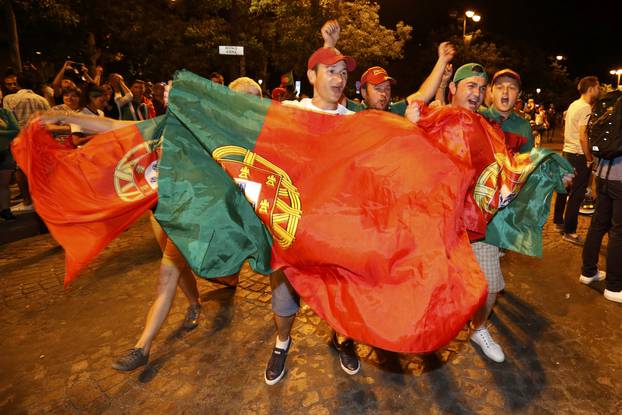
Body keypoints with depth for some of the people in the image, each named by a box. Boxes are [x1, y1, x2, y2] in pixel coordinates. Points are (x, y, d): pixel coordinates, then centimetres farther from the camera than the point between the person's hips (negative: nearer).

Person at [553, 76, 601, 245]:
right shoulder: (586, 108, -17)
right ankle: (569, 232, 1)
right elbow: (583, 138, -22)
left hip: (567, 152, 9)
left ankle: (558, 221, 30)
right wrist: (590, 159, -14)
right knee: (576, 195, -4)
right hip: (579, 156, -9)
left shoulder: (573, 105, 11)